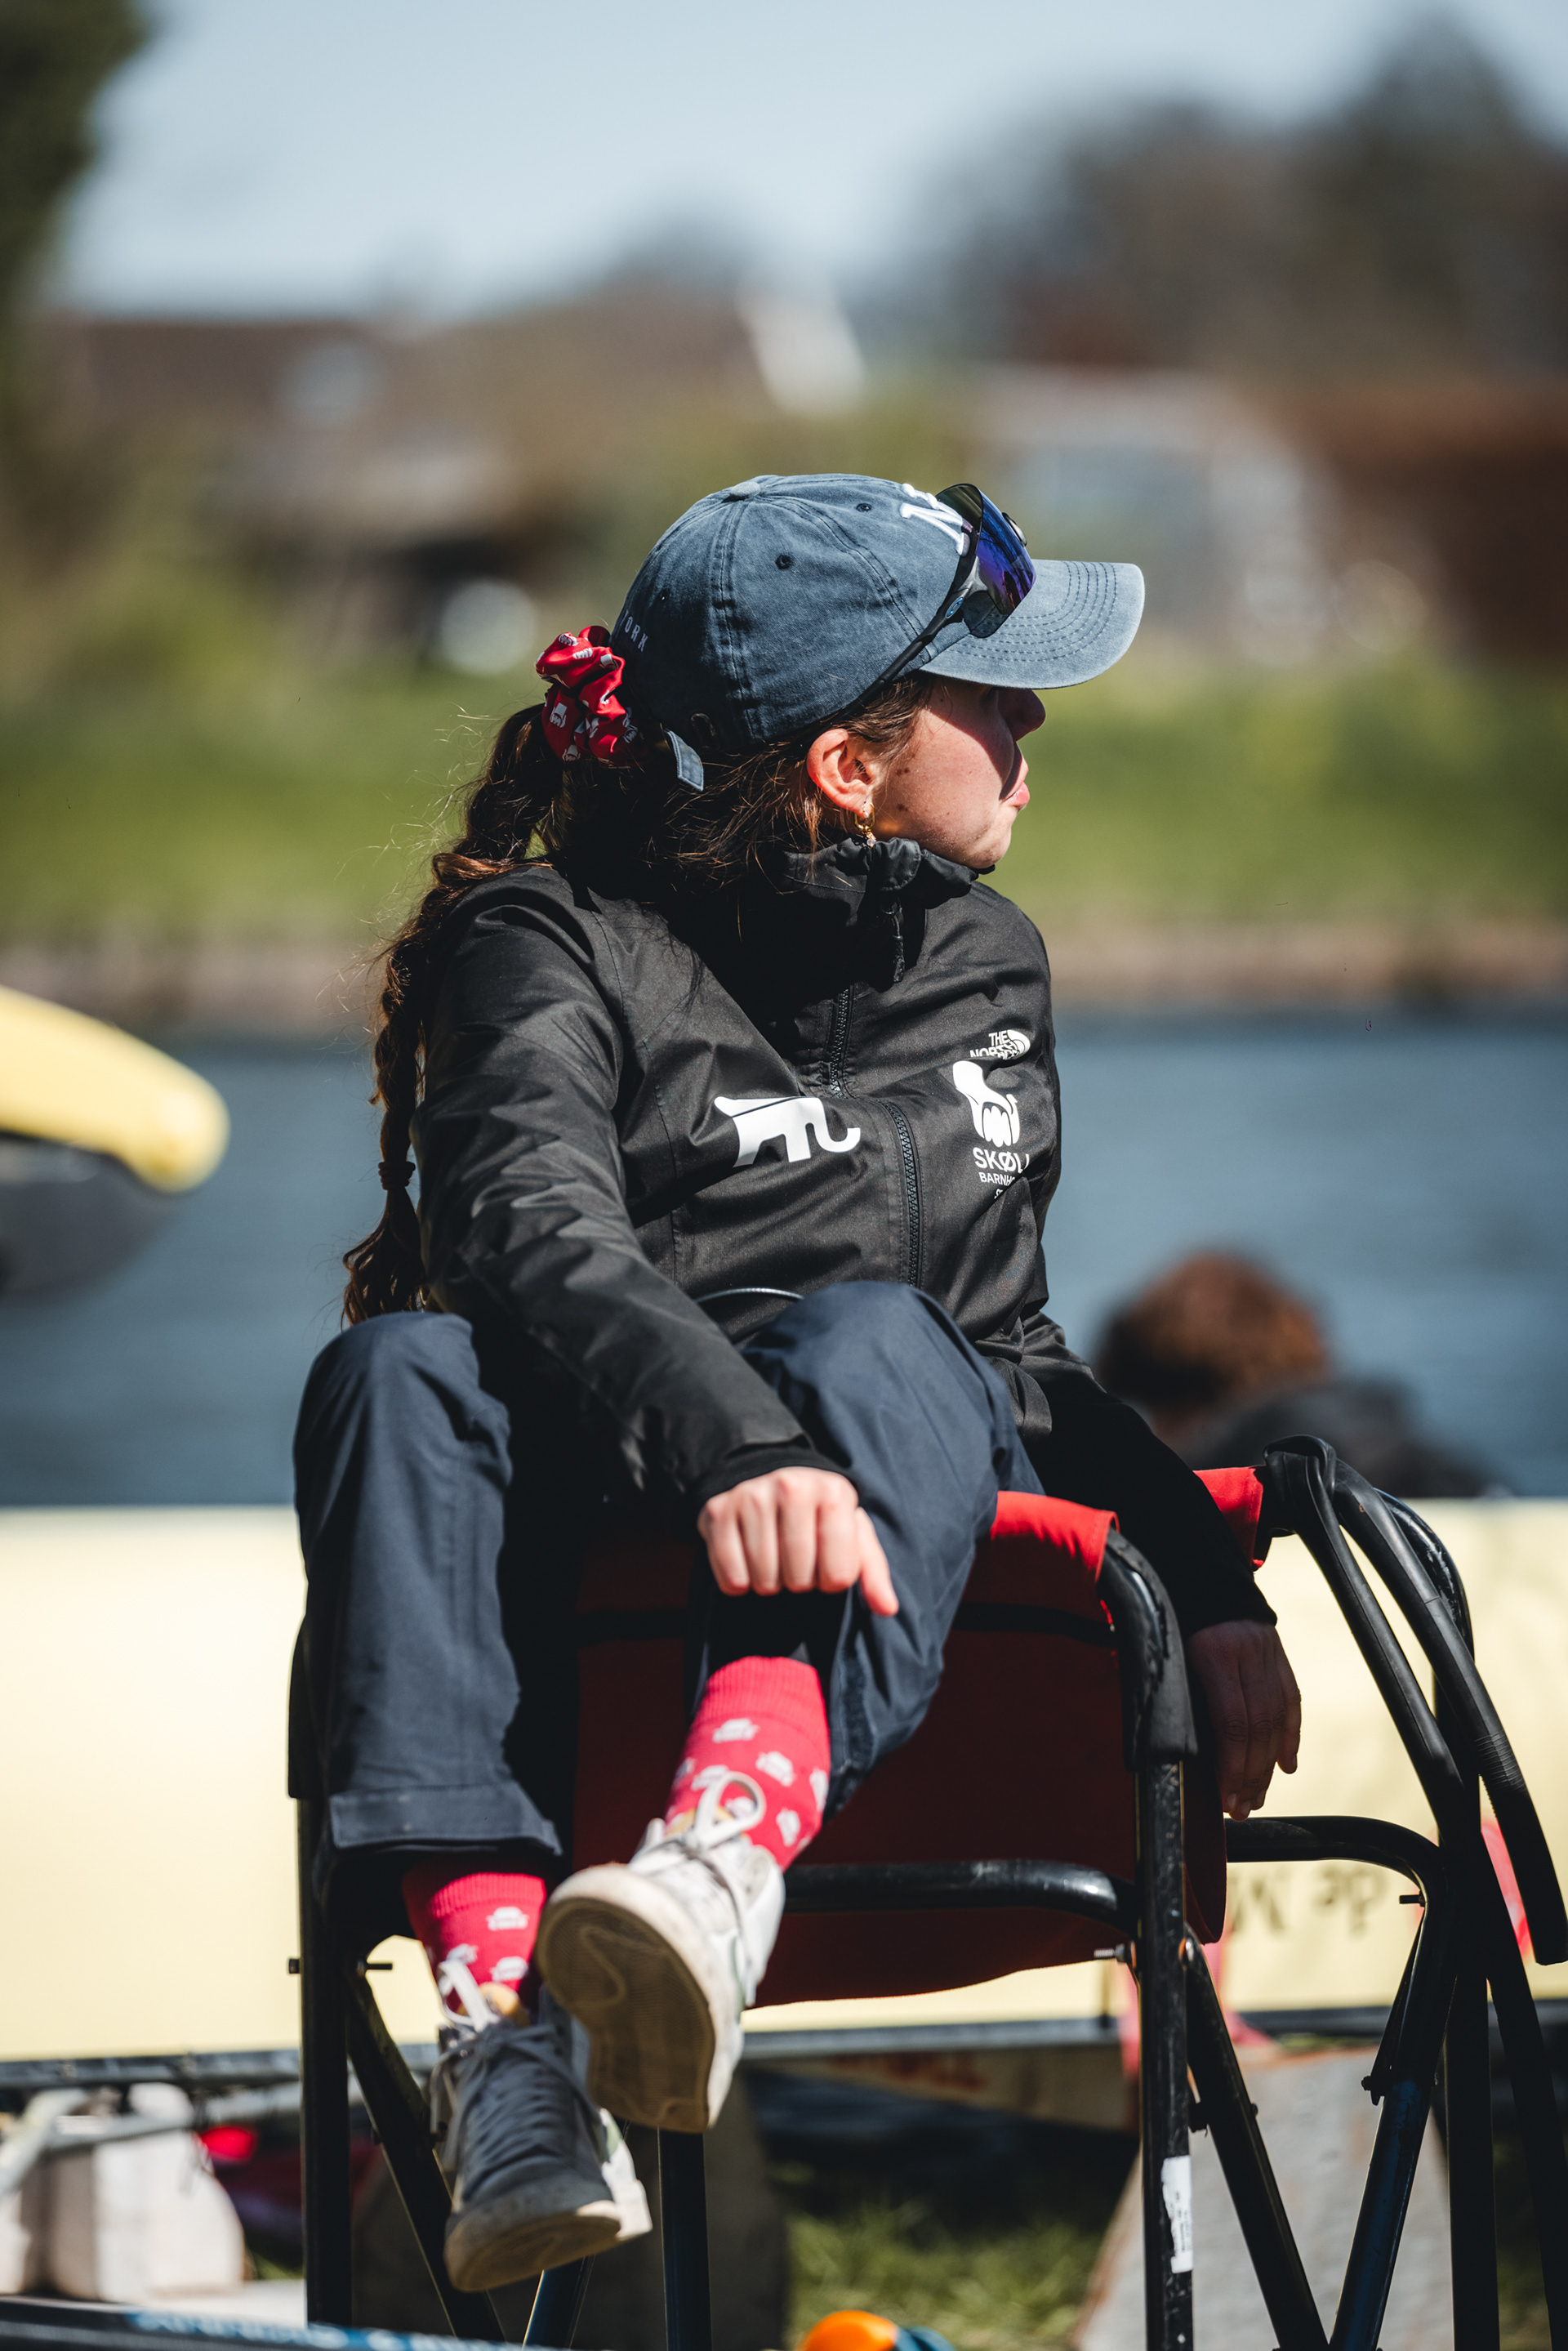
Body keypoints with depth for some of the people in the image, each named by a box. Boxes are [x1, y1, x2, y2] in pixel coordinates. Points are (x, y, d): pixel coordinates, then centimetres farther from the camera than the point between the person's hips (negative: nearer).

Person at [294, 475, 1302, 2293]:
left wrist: (1208, 1582, 13)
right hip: (602, 1483, -2)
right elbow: (534, 1229, -19)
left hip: (916, 1481, 2)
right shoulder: (564, 944, 2)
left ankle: (723, 1861, -65)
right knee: (400, 1368, -35)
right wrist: (719, 1433, -39)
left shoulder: (987, 967, 23)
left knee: (869, 1337, -34)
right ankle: (502, 2013, -53)